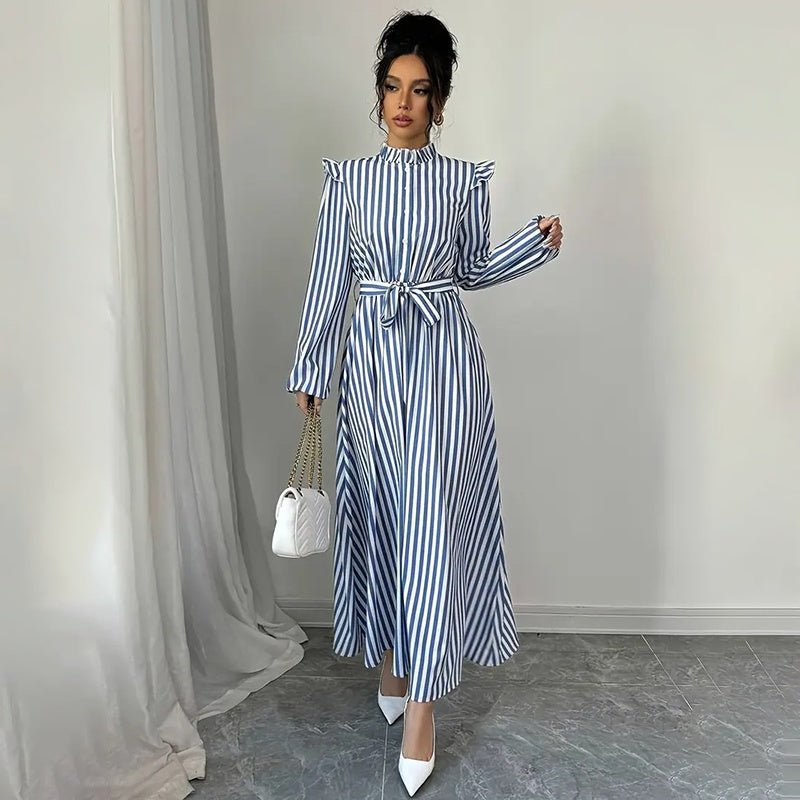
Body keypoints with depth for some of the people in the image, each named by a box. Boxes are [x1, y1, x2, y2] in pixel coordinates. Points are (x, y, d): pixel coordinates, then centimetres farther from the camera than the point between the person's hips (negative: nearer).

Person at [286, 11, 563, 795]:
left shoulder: (464, 179, 5)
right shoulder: (347, 178, 6)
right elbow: (329, 278, 6)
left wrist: (538, 240, -1)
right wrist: (309, 370, 6)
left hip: (444, 356, -1)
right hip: (372, 356, 2)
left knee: (431, 517, -5)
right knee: (379, 511, 8)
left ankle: (421, 699, 4)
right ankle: (389, 654, 30)